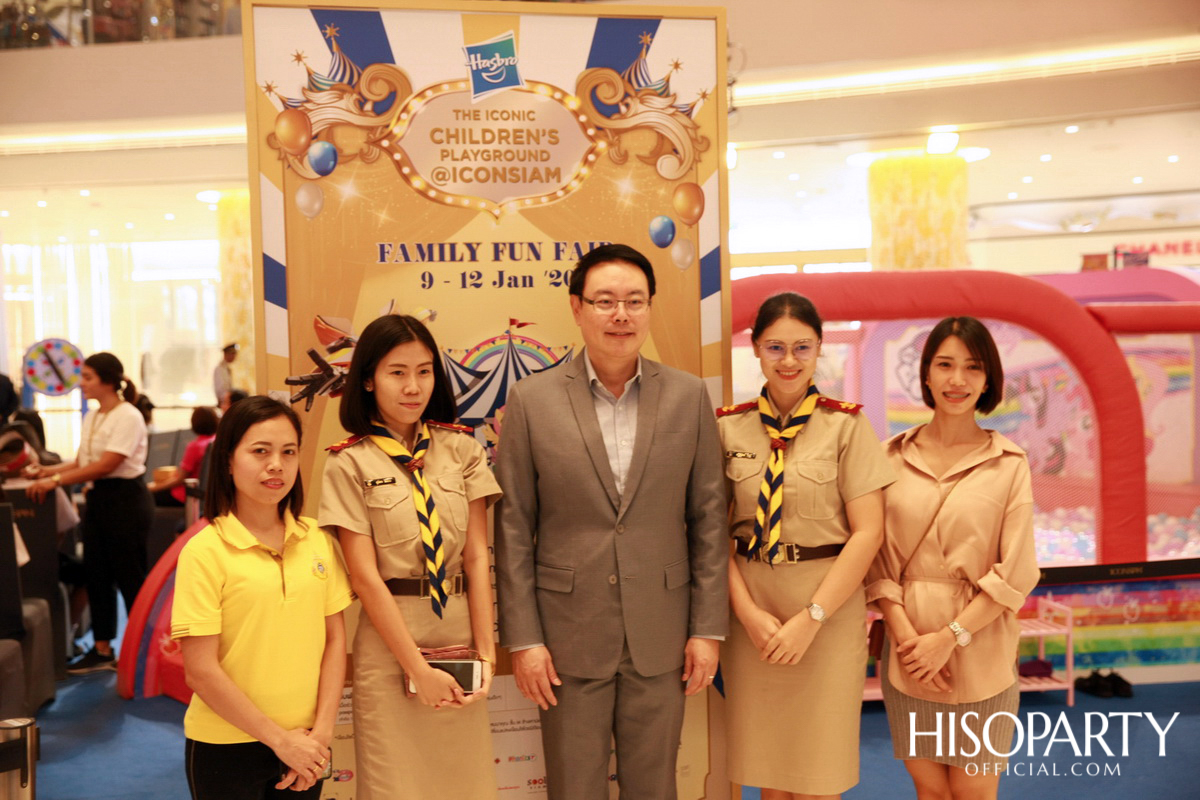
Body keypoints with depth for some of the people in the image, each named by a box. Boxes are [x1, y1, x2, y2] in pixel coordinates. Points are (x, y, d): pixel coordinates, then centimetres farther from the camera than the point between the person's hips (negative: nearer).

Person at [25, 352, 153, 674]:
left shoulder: (128, 416, -15)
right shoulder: (91, 418, 11)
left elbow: (107, 464, -21)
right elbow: (82, 462, 13)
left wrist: (56, 480, -23)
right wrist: (48, 470, -3)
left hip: (126, 499, -8)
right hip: (98, 498, 9)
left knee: (130, 577, 0)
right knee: (97, 575, 11)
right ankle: (102, 650, 22)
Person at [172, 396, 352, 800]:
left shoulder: (317, 539, 0)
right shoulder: (205, 551, -12)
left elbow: (335, 639, 2)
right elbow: (200, 671, -14)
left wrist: (321, 731, -6)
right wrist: (280, 739, -11)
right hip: (226, 749, -3)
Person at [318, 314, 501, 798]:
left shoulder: (461, 448, 2)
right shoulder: (349, 464, -6)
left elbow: (476, 556, 0)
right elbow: (365, 577, -10)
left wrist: (486, 652, -7)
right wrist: (419, 669, -13)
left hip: (460, 630, 3)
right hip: (389, 639, -2)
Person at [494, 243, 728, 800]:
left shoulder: (688, 396, 0)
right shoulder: (531, 400, -4)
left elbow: (708, 518, 2)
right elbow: (513, 529, -3)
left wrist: (708, 628, 1)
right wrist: (522, 638, -5)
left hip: (661, 637, 2)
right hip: (569, 635, -1)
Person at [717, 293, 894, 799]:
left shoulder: (846, 424, -5)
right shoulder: (729, 426, 2)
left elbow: (868, 531, -8)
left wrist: (811, 617, -12)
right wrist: (748, 612, -8)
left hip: (828, 610, -2)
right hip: (751, 610, 2)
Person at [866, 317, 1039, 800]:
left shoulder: (1008, 463, -2)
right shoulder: (894, 455, 2)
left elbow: (1016, 574, -5)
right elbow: (879, 560, 1)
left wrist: (949, 637, -11)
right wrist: (905, 635, -10)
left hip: (980, 650, -1)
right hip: (908, 647, 1)